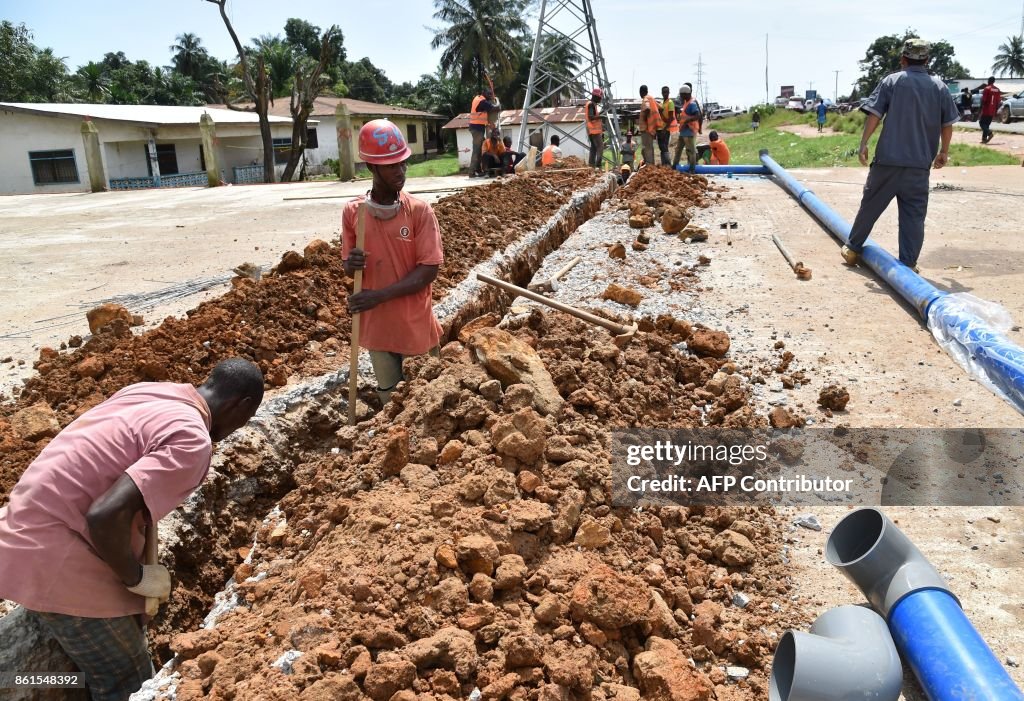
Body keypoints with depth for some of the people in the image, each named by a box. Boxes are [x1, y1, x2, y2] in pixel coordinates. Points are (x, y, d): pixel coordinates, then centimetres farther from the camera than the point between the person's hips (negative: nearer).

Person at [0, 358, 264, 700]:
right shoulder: (191, 441, -21)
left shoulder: (148, 389, 5)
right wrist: (137, 577, -12)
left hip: (27, 528, 9)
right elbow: (106, 515, -30)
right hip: (52, 556, -9)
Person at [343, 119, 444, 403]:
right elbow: (349, 266, 7)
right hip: (376, 324, 2)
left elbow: (428, 270, -15)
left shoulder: (420, 211, -11)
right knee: (389, 397, 18)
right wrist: (351, 265, -18)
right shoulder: (352, 212, -4)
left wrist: (379, 296, -23)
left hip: (416, 323, -2)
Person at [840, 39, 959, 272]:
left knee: (871, 205, 12)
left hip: (888, 158, -1)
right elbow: (947, 124, 12)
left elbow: (874, 115, -7)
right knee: (914, 214, 4)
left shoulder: (892, 81, 1)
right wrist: (943, 152, 23)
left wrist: (864, 143, -2)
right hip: (920, 162, 2)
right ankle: (908, 263, 2)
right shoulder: (940, 87, 10)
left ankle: (853, 248, 21)